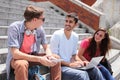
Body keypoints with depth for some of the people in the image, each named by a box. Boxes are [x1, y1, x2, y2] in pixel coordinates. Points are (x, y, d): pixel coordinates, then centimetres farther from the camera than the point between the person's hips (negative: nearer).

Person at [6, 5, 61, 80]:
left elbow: (46, 48, 1)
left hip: (32, 56, 5)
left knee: (56, 58, -9)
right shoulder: (14, 28, -24)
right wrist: (39, 59, -36)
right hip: (16, 58, -5)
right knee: (22, 64, -39)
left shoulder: (40, 29, -9)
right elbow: (15, 53, -31)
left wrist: (50, 56, -23)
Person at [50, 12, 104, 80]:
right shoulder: (57, 35, -12)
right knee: (82, 74, -30)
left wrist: (76, 62, -6)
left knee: (94, 70, -15)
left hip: (69, 65, 6)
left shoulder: (75, 37, 6)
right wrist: (70, 64, -20)